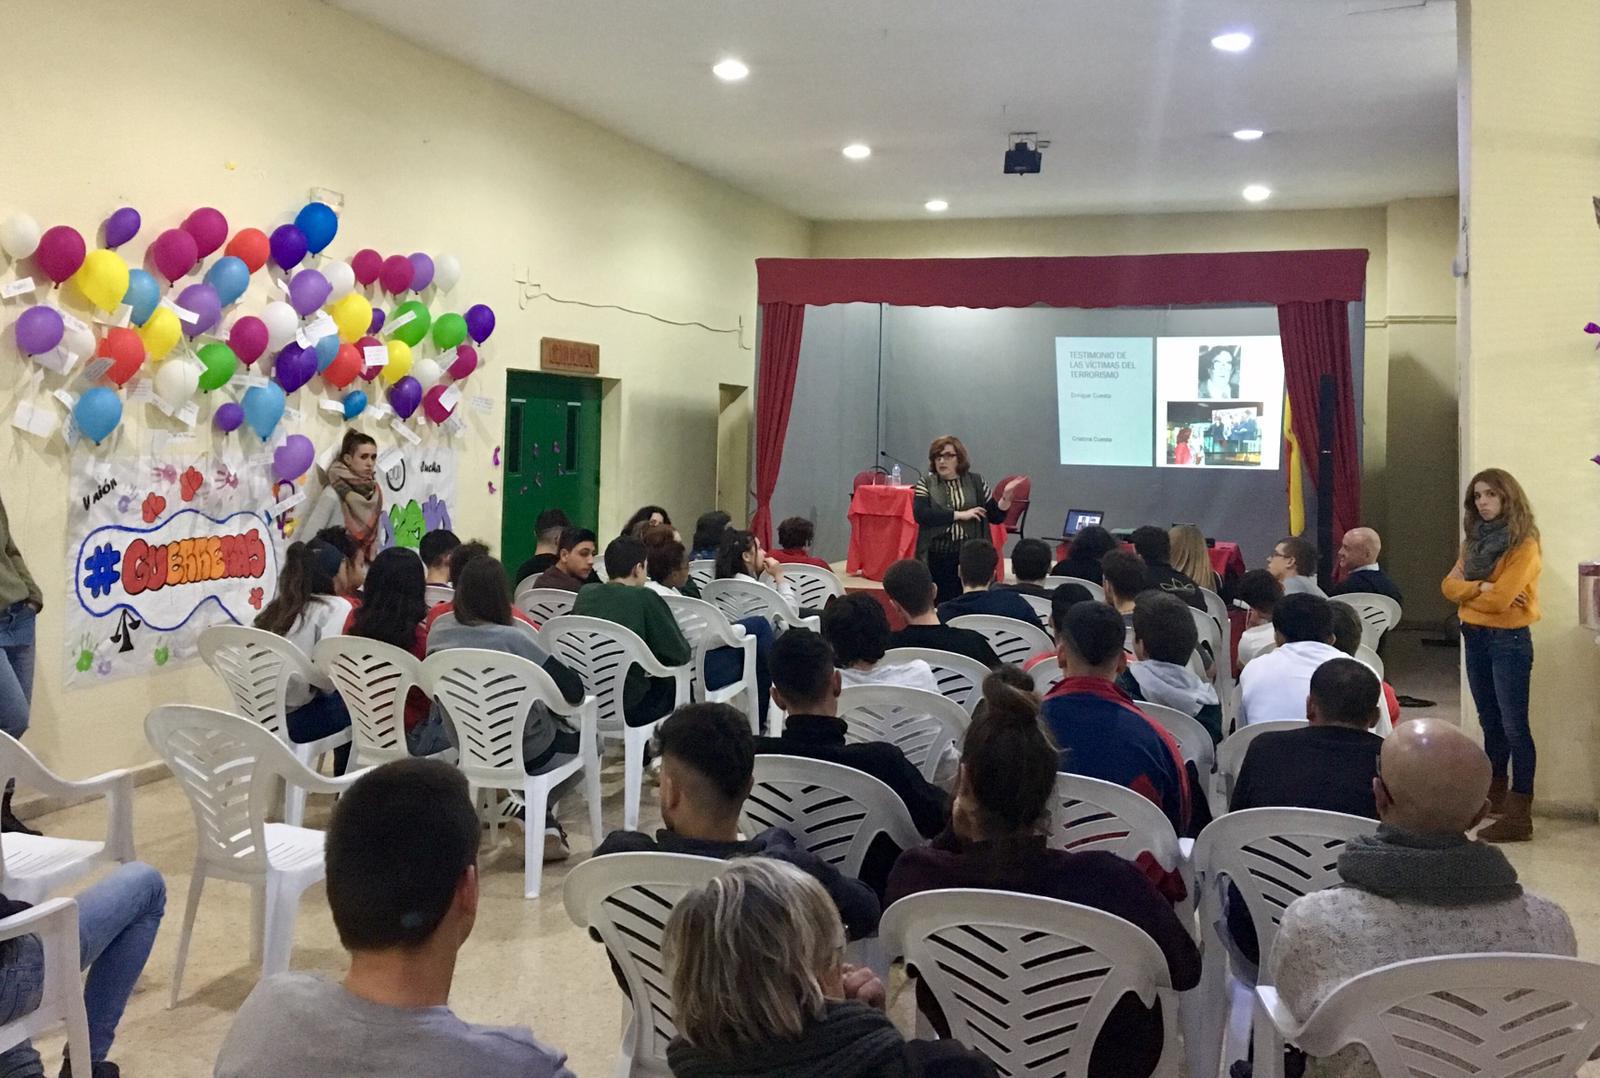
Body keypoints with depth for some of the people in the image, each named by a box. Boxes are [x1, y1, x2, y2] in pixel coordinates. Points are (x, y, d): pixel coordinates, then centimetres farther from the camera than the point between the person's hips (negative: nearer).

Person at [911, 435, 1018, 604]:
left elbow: (995, 517, 10)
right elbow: (920, 514, -12)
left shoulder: (975, 481, 7)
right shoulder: (926, 483, 4)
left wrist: (1005, 499, -10)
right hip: (938, 558, -1)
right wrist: (960, 515, -12)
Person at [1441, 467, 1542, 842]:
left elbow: (1499, 600, -20)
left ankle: (1519, 815, -8)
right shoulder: (1475, 539, 12)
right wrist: (1481, 588, -15)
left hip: (1509, 640, -7)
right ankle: (1495, 795, 28)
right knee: (1490, 723, 16)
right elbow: (1449, 586, 3)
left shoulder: (1523, 545, -12)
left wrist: (1466, 591, -3)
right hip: (1475, 638, 8)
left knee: (1514, 726, -8)